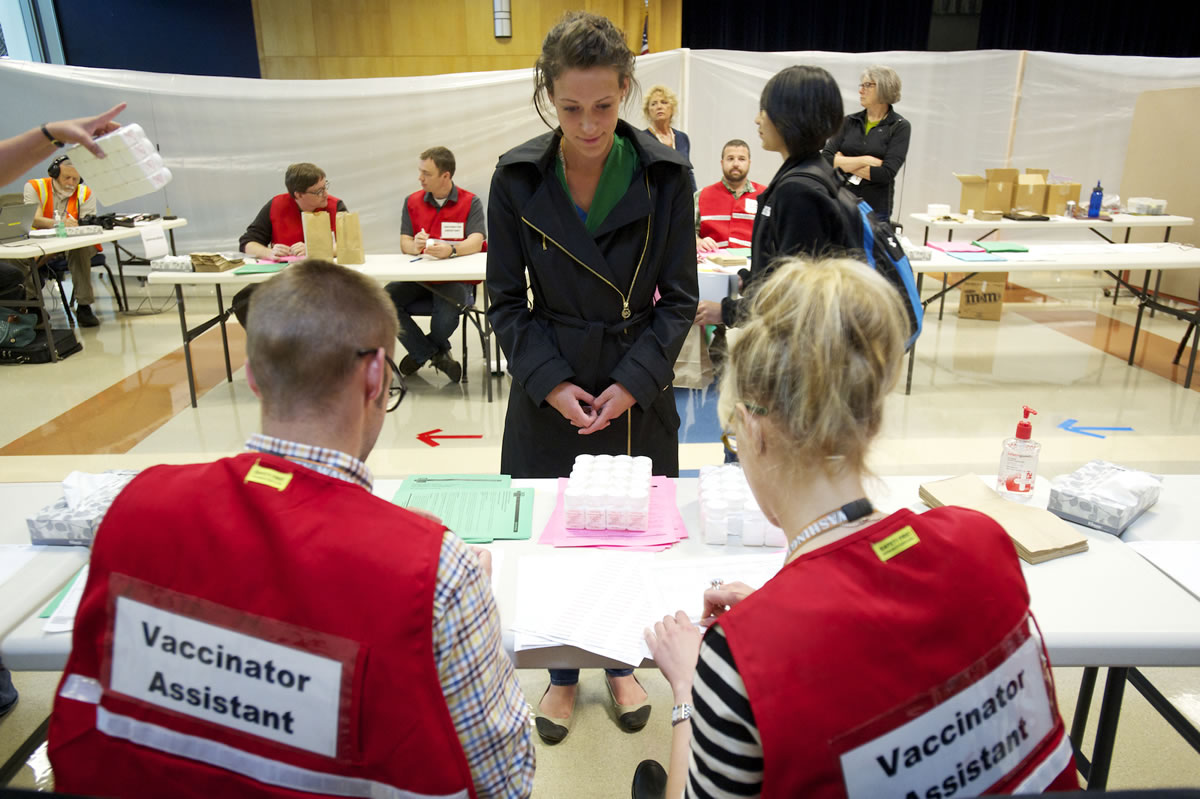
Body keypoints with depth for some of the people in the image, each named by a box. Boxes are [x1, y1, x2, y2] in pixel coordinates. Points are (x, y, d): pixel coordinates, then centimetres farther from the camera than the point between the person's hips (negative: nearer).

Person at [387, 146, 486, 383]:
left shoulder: (471, 202, 1)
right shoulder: (412, 202, 11)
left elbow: (476, 243, -14)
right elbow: (404, 243, 2)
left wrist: (450, 250, -35)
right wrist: (414, 246, -24)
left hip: (456, 278, -4)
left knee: (449, 306, -35)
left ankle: (422, 352, 0)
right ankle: (436, 354, -11)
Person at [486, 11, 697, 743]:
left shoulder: (665, 174, -8)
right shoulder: (517, 178, -7)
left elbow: (679, 298, -4)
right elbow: (507, 300, -2)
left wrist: (632, 382, -13)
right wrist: (551, 381, -13)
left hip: (639, 392, 0)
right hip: (549, 394, 0)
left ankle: (621, 664, 40)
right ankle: (564, 675, 35)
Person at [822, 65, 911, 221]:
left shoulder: (900, 126, 0)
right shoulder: (849, 122, 10)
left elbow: (886, 174, -12)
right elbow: (826, 159, -3)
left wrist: (844, 164, -6)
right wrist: (864, 160, -12)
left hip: (876, 209, -3)